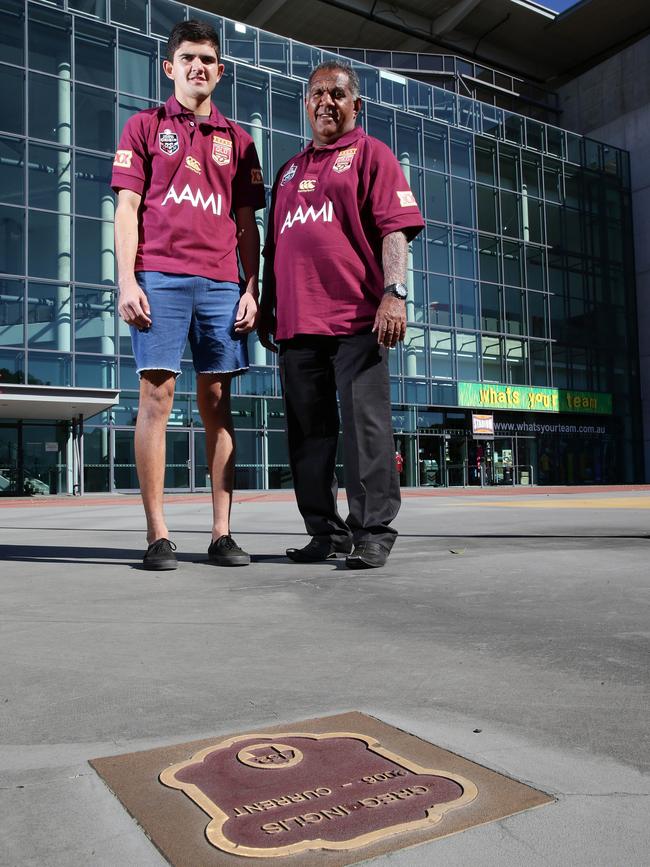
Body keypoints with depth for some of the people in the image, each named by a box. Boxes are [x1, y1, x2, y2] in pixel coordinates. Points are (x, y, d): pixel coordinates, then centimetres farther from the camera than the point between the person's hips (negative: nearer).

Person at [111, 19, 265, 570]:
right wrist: (127, 281, -6)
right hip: (159, 278, -2)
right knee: (157, 396, -8)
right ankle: (157, 535, -2)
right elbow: (128, 207, 5)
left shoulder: (237, 140, 19)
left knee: (217, 401, 0)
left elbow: (247, 222, 15)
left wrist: (252, 289, 4)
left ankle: (222, 534, 4)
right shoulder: (145, 127, 14)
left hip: (221, 283, 2)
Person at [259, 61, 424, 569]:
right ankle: (326, 533, 15)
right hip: (297, 320, 6)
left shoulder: (370, 154, 9)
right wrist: (267, 307, 19)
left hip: (356, 318, -6)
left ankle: (372, 533, 1)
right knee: (309, 432, 5)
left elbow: (396, 228, -4)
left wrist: (395, 292, -18)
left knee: (364, 424, -7)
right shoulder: (290, 170, 26)